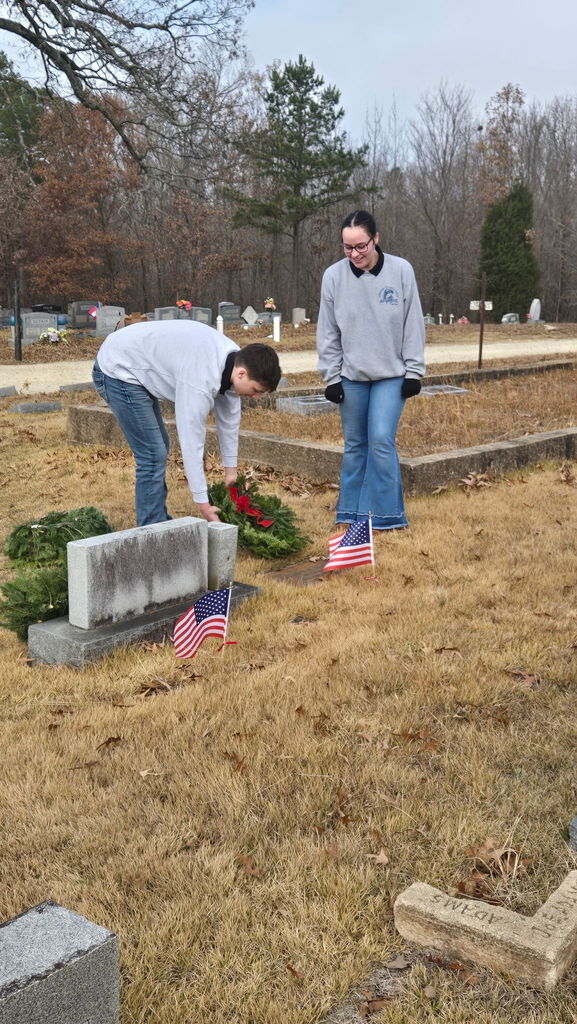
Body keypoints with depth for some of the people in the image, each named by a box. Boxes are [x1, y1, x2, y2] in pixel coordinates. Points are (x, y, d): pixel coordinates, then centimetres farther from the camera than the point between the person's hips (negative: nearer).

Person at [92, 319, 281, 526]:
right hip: (118, 371, -10)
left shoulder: (234, 356, -6)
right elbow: (191, 442, -28)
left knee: (159, 448, 16)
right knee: (154, 456, -12)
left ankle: (160, 523, 26)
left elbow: (229, 417, 7)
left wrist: (231, 470, 15)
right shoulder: (201, 379, -33)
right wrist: (202, 502, -21)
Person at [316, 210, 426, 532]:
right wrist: (331, 377, 0)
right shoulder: (334, 276, -4)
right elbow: (328, 333, 2)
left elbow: (413, 325, -2)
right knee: (355, 444, 8)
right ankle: (352, 510, 18)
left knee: (382, 441, -10)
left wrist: (414, 371, -4)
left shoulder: (401, 270, -8)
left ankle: (385, 513, 2)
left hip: (391, 375, -2)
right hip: (351, 375, 2)